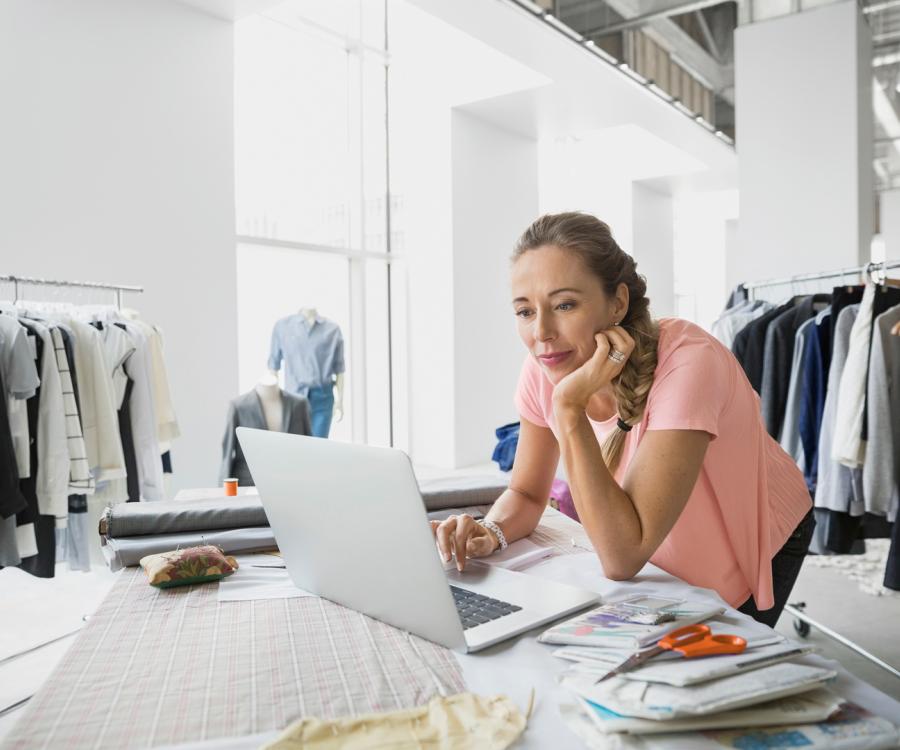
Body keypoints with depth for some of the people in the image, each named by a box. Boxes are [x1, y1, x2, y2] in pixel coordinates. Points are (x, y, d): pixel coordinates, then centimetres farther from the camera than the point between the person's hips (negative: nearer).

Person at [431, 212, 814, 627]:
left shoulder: (686, 362, -37)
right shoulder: (544, 367, -19)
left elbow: (622, 560, -40)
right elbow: (525, 494, -5)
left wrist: (570, 407, -44)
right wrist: (489, 533, -28)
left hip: (758, 546, -4)